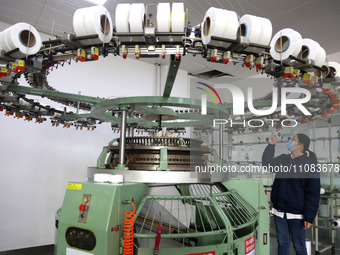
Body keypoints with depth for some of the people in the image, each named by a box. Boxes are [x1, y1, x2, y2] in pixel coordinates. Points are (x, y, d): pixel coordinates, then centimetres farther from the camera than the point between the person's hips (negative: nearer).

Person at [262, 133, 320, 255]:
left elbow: (313, 192, -13)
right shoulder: (283, 159, 6)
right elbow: (266, 163, 20)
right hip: (279, 212, 5)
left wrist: (309, 217, -16)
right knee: (282, 243, 16)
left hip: (296, 214, -5)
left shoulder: (309, 164, -11)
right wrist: (271, 145, 10)